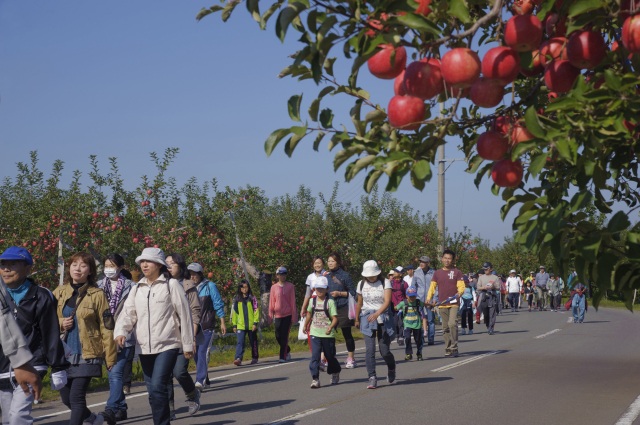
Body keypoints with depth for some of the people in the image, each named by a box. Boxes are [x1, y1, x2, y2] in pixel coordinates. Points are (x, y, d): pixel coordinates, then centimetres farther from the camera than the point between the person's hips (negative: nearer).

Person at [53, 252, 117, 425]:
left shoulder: (97, 294, -4)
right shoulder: (59, 292, 7)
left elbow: (106, 328, -5)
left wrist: (110, 358, -6)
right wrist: (60, 324, -6)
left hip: (87, 354, -5)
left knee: (76, 397, -10)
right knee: (66, 397, 12)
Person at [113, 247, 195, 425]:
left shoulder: (171, 285, -3)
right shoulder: (137, 289, 12)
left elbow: (184, 315, -2)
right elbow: (128, 313, 3)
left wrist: (188, 344, -3)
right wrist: (120, 332, -17)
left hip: (167, 345, -6)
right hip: (145, 348, 6)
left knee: (157, 388, -17)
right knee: (153, 391, 11)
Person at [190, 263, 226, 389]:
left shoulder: (210, 286, 0)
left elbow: (218, 305, 1)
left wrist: (222, 323, -2)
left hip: (207, 326, -5)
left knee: (203, 352, -15)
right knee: (196, 354, 7)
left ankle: (200, 381, -20)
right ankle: (205, 381, 18)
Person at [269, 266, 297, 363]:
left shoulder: (290, 286, 0)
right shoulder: (274, 287, 5)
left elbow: (293, 300, 0)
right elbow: (272, 301, 7)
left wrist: (294, 314, -3)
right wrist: (271, 314, 3)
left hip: (288, 315, -2)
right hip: (277, 315, 3)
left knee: (284, 336, -4)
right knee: (278, 336, 4)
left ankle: (283, 357, 1)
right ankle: (287, 351, 27)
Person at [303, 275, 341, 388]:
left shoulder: (330, 302, -8)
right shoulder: (312, 301, 5)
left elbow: (335, 318, -12)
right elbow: (309, 314, 23)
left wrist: (331, 327, -29)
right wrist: (305, 325, 31)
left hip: (328, 334, -2)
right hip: (315, 333, 2)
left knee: (330, 356, 11)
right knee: (315, 356, -10)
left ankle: (335, 374, 35)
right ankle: (315, 379, -13)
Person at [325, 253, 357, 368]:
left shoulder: (345, 275, -3)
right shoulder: (326, 277, 12)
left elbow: (352, 292, -3)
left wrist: (339, 293, -13)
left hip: (343, 310, -4)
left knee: (347, 333, 3)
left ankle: (350, 359, 12)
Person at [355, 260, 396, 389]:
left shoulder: (385, 284, -4)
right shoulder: (362, 284, 7)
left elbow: (387, 301, -17)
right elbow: (359, 303, 18)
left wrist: (377, 313, -32)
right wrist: (357, 319, 24)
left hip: (383, 318, -2)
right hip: (367, 318, 2)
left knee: (384, 351, -1)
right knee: (369, 349, -12)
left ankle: (391, 369, 31)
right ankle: (372, 378, -9)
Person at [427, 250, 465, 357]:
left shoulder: (457, 272, 2)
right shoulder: (437, 273, 10)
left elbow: (461, 286, -3)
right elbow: (432, 286, 10)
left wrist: (459, 293, -24)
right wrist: (429, 298, -4)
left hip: (454, 304, -4)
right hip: (442, 304, 4)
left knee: (452, 323, -19)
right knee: (445, 328, 7)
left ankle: (454, 348, -12)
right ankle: (448, 349, 15)